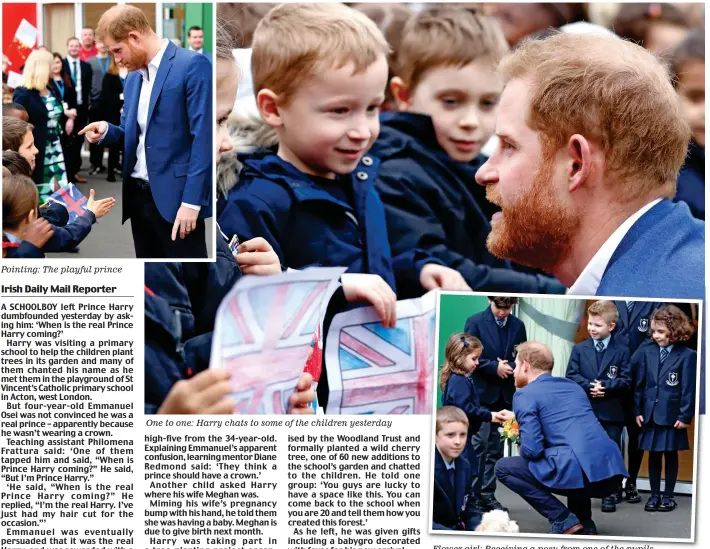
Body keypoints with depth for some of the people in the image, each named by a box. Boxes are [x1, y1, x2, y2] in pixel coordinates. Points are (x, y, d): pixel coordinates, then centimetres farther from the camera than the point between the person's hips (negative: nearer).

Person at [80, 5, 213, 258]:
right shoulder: (133, 77, 15)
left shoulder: (192, 65, -10)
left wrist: (191, 201, -19)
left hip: (175, 196, -8)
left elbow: (203, 137, -15)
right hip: (138, 195, 8)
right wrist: (107, 131, 0)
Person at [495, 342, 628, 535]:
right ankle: (584, 524, 22)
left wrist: (521, 447, 17)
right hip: (613, 471, 8)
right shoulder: (572, 385, 26)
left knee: (503, 467, 11)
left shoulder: (525, 394, 4)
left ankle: (563, 520, 1)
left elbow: (532, 450, -7)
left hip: (578, 472, -8)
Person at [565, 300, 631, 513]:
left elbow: (626, 380, -5)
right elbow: (571, 376, -2)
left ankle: (610, 495, 13)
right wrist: (589, 386, -17)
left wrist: (605, 386, -19)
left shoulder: (622, 350, -1)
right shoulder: (579, 349, 4)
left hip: (611, 413, -1)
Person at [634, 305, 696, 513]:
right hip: (650, 413, 3)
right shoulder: (647, 352, 3)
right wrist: (638, 411, 4)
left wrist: (685, 416, -11)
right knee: (653, 455, 9)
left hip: (672, 415, -3)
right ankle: (654, 494, 19)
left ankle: (668, 496, 18)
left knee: (671, 455, 9)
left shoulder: (687, 355, -8)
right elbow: (640, 383, 6)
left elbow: (689, 389, -8)